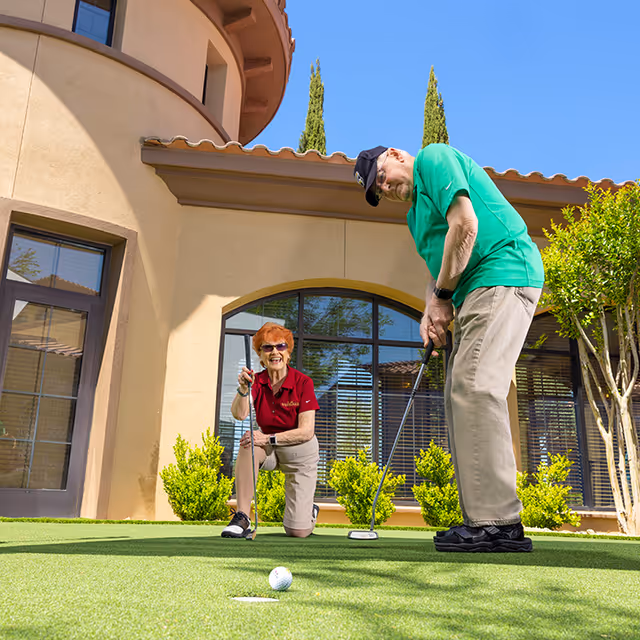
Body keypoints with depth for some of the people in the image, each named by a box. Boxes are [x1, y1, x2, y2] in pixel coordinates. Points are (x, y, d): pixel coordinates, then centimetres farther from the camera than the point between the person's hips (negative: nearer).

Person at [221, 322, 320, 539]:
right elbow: (239, 414, -26)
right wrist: (243, 388, -45)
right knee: (248, 445, -34)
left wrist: (269, 438, -32)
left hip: (301, 452, -3)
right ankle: (242, 518, -25)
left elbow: (306, 431, -22)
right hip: (270, 450, 3)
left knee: (297, 532, -9)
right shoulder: (257, 382, -8)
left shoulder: (303, 382, -18)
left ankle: (310, 511, 29)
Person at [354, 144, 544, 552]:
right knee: (460, 394, 4)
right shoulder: (417, 209, 26)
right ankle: (481, 519, 6)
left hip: (503, 274, -10)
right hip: (476, 290, 10)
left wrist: (443, 296, -9)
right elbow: (437, 265, 22)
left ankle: (500, 522, -18)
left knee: (476, 386, -20)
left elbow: (465, 224, -14)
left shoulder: (434, 158, -1)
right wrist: (431, 311, 2)